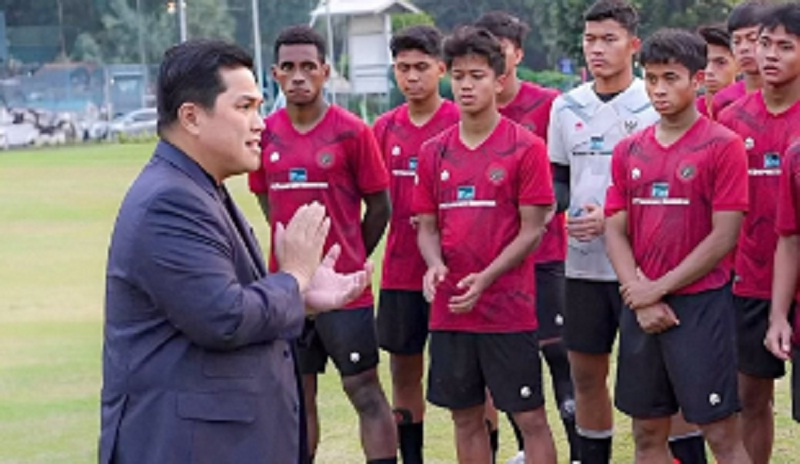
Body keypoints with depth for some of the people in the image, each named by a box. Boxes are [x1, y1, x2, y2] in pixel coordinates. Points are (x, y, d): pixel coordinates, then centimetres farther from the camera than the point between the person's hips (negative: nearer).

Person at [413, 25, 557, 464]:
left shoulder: (525, 147, -6)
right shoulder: (434, 152, 8)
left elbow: (532, 229, -7)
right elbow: (427, 226, 12)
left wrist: (485, 279, -17)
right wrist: (435, 265, -10)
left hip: (509, 309, -4)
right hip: (449, 311, 5)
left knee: (530, 418, 2)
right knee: (466, 417, 12)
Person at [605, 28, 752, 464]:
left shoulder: (723, 146, -7)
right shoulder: (628, 151, 9)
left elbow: (724, 236, -11)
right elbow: (615, 231, 7)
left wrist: (659, 288, -11)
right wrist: (641, 298, -7)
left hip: (701, 305, -5)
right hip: (641, 311, 5)